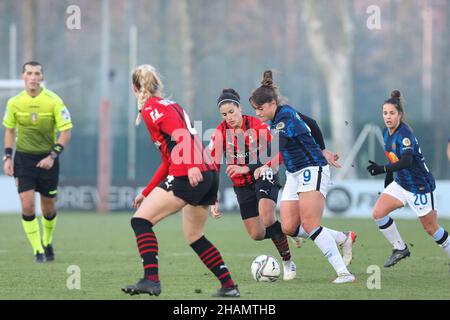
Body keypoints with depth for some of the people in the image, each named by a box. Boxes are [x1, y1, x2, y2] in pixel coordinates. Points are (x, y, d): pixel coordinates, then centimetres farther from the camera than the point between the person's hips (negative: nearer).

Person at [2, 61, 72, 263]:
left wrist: (52, 156, -17)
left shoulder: (54, 101, -11)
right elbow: (9, 130, 11)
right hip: (23, 157, 1)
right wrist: (8, 157, 4)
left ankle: (47, 242, 35)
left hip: (47, 159, -1)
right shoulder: (14, 103, -4)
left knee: (48, 208, 8)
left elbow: (66, 132, -9)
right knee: (27, 205, -13)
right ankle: (38, 250, -3)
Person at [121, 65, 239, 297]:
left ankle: (151, 280, -18)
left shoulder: (151, 108, -1)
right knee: (194, 237, 22)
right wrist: (147, 193, 29)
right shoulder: (170, 105, 26)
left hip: (189, 176, -9)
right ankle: (229, 286, 22)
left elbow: (181, 134, -18)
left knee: (141, 221, -5)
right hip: (209, 175, 9)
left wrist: (191, 166, -30)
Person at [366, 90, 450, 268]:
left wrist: (382, 169, -48)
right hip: (400, 183, 8)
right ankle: (400, 249, 7)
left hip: (419, 185, -8)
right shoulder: (387, 132, 2)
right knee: (378, 213, -7)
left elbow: (406, 161, -38)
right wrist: (388, 180, 20)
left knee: (430, 228, 2)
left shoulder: (404, 134, -24)